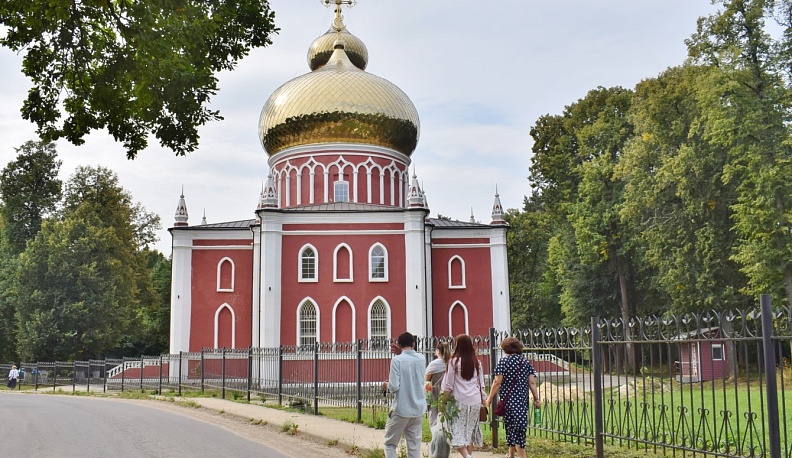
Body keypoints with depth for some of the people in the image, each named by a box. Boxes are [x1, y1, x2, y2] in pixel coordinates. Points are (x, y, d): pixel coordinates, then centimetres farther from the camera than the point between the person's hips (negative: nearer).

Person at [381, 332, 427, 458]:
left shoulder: (397, 360, -10)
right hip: (418, 409, 5)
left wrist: (386, 385, 7)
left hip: (401, 409, -4)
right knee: (414, 446, 7)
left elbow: (394, 387, -17)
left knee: (390, 444, 9)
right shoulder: (421, 359, 5)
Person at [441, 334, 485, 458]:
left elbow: (448, 385, -4)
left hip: (460, 401, -4)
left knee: (458, 431, -3)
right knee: (470, 430, 14)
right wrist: (483, 400, 19)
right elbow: (481, 384, 11)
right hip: (475, 401, 5)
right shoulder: (477, 362, 6)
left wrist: (444, 401, 5)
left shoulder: (454, 362, -7)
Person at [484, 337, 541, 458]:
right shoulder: (526, 363, 8)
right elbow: (532, 382, 1)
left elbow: (497, 382, -9)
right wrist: (536, 399, 3)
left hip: (508, 400, -3)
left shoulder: (503, 362, -3)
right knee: (519, 428, 9)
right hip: (522, 401, 3)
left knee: (511, 427, 2)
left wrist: (490, 398, -2)